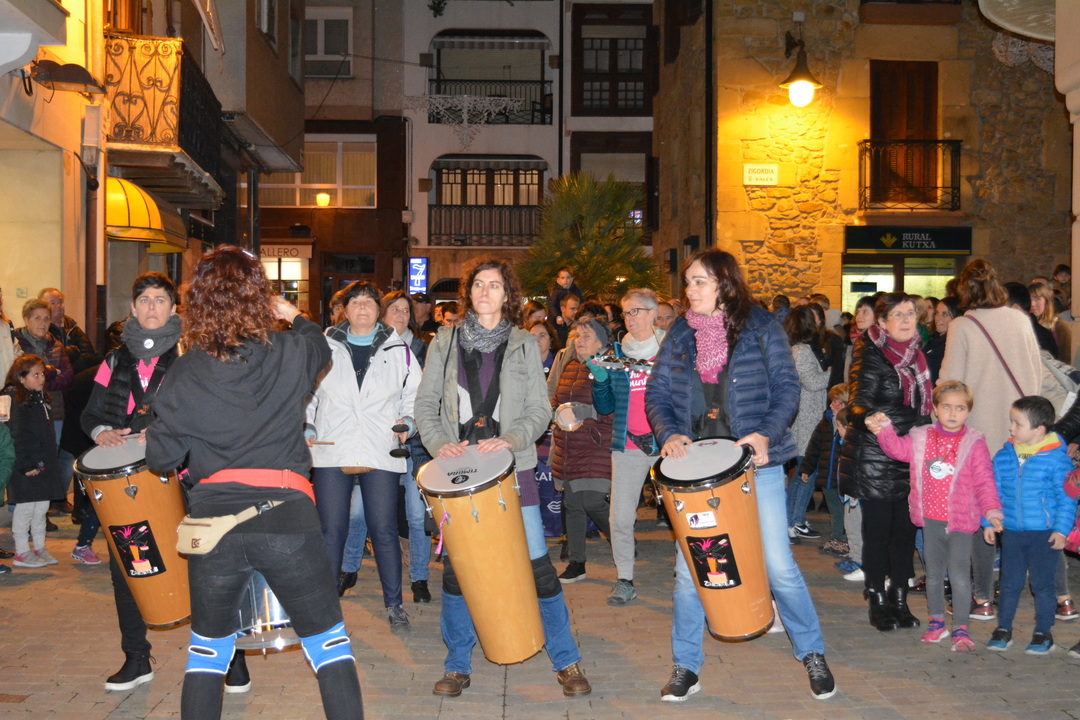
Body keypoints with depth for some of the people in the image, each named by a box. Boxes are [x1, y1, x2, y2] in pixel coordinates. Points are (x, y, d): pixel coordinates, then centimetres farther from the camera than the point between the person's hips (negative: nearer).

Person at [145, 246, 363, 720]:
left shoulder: (186, 373, 0)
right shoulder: (289, 354, 0)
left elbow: (161, 457, 4)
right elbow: (319, 348, 25)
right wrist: (295, 317, 42)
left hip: (214, 520, 1)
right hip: (287, 515, -1)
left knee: (208, 652, 20)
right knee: (329, 645, 12)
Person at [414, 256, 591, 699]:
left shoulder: (524, 346, 7)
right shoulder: (445, 342, 9)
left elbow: (540, 410, 3)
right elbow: (425, 405, 8)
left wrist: (509, 439, -15)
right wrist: (439, 443, -11)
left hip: (512, 468, -1)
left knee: (537, 563, -3)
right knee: (454, 566, 3)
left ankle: (566, 662, 11)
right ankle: (458, 666, 18)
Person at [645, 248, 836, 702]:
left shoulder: (761, 328, -1)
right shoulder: (680, 334, 8)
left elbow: (786, 387, -5)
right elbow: (657, 393, 7)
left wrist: (767, 433, -20)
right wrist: (668, 434, -12)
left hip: (755, 461, -3)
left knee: (778, 564, -1)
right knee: (688, 566, 4)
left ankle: (813, 654, 19)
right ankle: (686, 667, 17)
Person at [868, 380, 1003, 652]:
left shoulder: (974, 443, -3)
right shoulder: (921, 438, 4)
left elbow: (984, 481, -5)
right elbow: (897, 448, -1)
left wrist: (992, 511, -15)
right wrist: (884, 429, -19)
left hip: (961, 520, -3)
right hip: (930, 520, 3)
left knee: (959, 575, -8)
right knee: (933, 573, 15)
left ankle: (960, 629, 3)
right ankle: (936, 621, 30)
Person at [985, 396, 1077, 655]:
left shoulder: (1057, 458, -11)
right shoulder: (1003, 456, 1)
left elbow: (1066, 497, -8)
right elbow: (994, 491, 9)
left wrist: (1061, 529, -12)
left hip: (1045, 533, -3)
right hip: (1011, 532, 4)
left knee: (1042, 584, 6)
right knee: (1010, 582, 12)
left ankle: (1043, 633, 20)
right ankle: (1003, 629, 23)